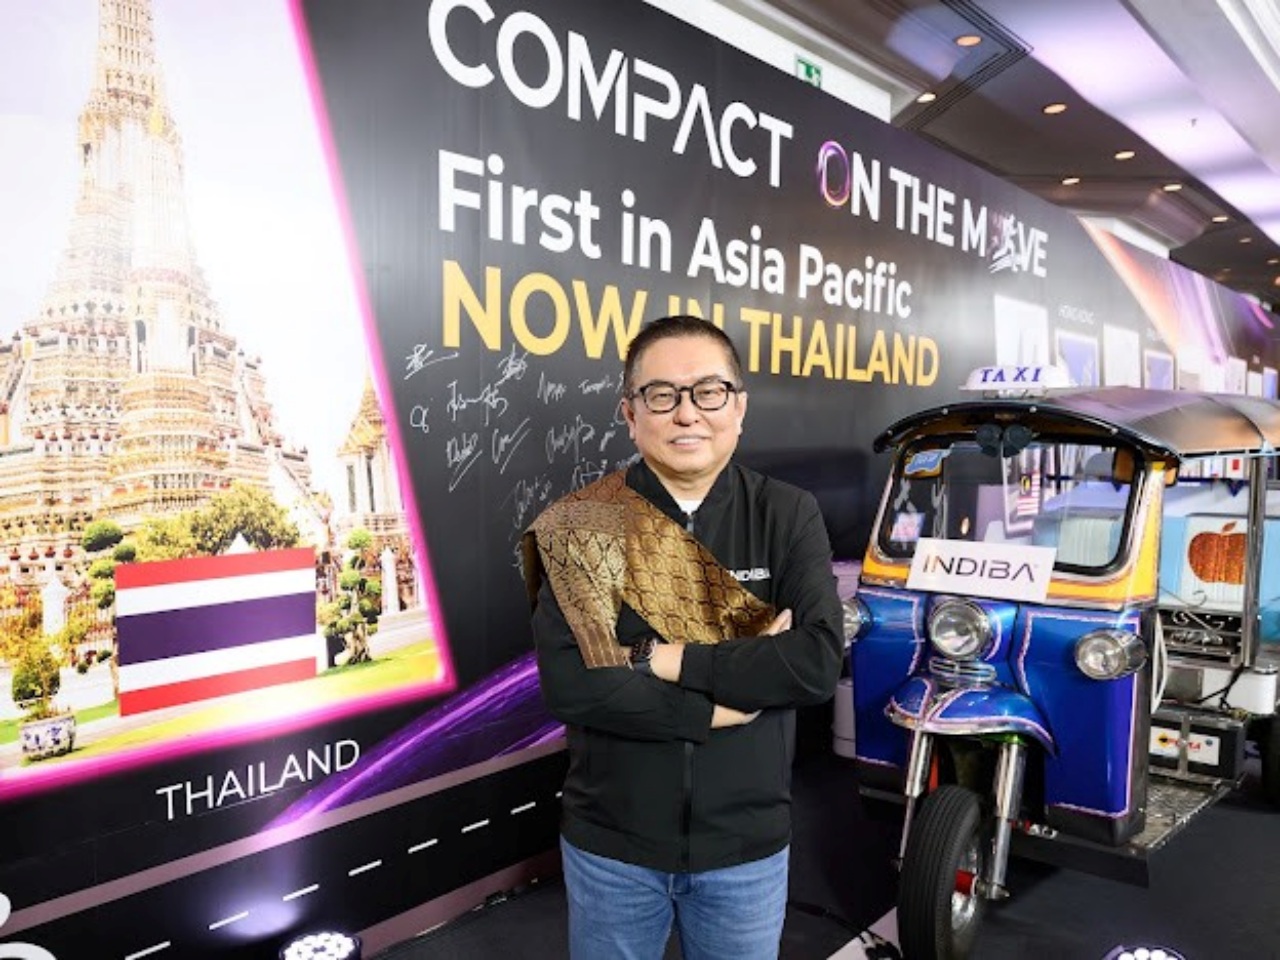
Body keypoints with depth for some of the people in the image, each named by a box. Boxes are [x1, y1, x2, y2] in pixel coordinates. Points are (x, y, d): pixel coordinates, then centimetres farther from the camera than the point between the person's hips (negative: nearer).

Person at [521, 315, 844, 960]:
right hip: (609, 844, 0)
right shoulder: (581, 528, -9)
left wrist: (660, 658, -21)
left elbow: (819, 662, -17)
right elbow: (566, 683, -19)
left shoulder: (787, 517, -6)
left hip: (748, 844, 1)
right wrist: (732, 696, -19)